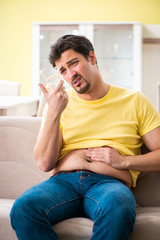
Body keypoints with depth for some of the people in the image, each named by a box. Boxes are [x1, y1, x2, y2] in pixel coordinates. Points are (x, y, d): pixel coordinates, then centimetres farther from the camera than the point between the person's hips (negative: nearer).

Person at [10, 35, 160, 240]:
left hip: (110, 183, -2)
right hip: (63, 180, 2)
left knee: (118, 209, -40)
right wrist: (54, 113, -3)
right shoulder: (59, 103, 17)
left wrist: (123, 161, -4)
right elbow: (45, 163, 5)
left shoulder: (134, 101, 14)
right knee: (22, 208, -32)